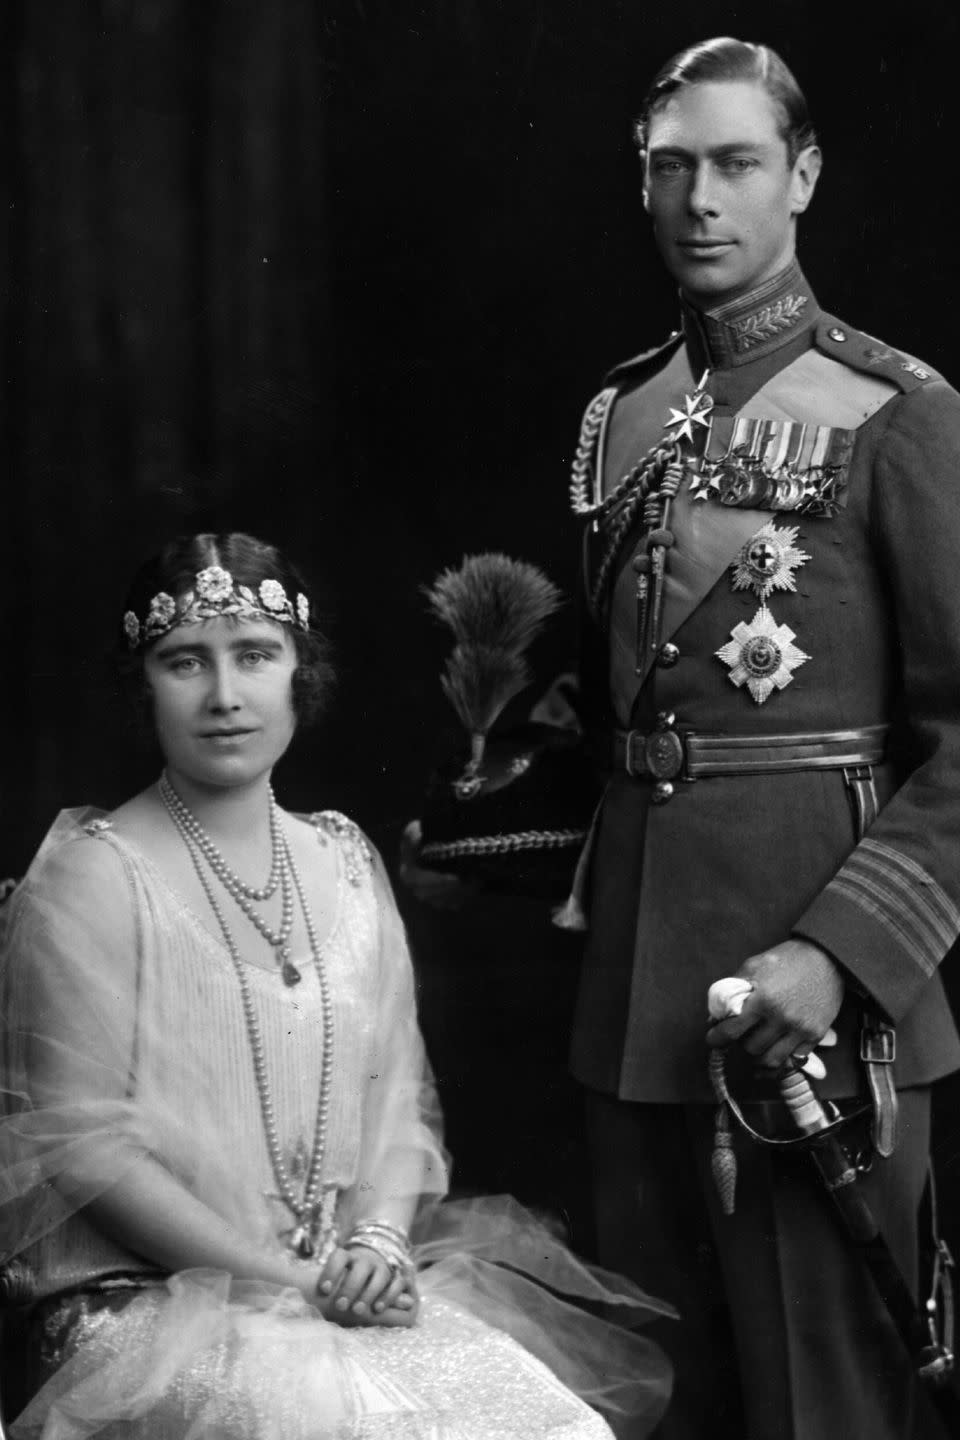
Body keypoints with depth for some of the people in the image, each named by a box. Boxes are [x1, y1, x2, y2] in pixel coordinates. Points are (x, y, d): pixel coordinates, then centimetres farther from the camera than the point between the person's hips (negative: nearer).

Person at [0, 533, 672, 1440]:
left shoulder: (344, 861, 12)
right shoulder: (94, 876, -5)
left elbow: (399, 1094, 13)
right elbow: (84, 1142, -10)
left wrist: (380, 1238, -7)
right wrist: (286, 1279, -14)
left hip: (355, 1291, 5)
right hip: (151, 1303, -5)